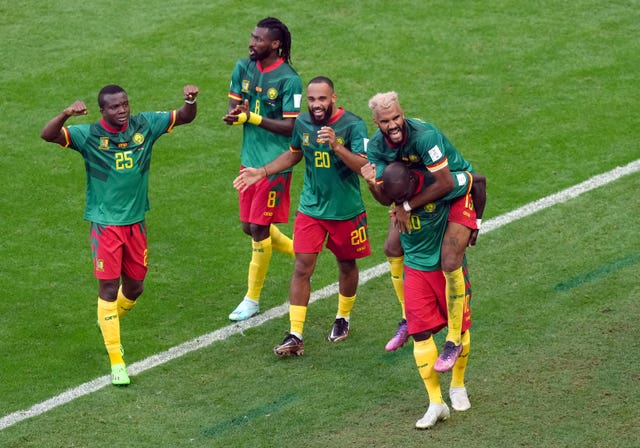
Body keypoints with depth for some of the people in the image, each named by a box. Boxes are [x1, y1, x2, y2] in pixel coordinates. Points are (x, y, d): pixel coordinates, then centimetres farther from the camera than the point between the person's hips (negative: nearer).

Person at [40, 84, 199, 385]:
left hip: (136, 222, 4)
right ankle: (116, 362, -3)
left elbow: (185, 117, 6)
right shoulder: (89, 135, -13)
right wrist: (66, 114, -44)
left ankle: (109, 324, 45)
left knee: (134, 287, 13)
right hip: (105, 223, -4)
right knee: (108, 287, -8)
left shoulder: (144, 125, -2)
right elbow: (48, 135, -25)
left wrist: (191, 101, -17)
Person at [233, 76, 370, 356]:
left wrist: (337, 147, -39)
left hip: (346, 210, -2)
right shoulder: (303, 123, -2)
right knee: (303, 267, -6)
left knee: (346, 264, 15)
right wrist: (261, 172, 12)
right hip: (311, 208, 3)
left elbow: (364, 166, -26)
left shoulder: (352, 125, -16)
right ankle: (295, 335, -6)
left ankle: (343, 319, 39)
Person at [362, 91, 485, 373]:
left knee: (450, 262, -19)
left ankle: (454, 339, -7)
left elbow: (445, 183, -33)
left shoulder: (424, 135, -35)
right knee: (393, 249, 10)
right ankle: (409, 318, 31)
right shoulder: (376, 146, -14)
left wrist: (408, 206, -28)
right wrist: (372, 183, -36)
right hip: (418, 192, 7)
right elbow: (386, 199, -13)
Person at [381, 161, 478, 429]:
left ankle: (458, 386, 33)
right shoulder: (390, 191, -16)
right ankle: (436, 403, -1)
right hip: (415, 268, 2)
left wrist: (474, 222, -6)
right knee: (421, 333, -7)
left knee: (459, 327, 9)